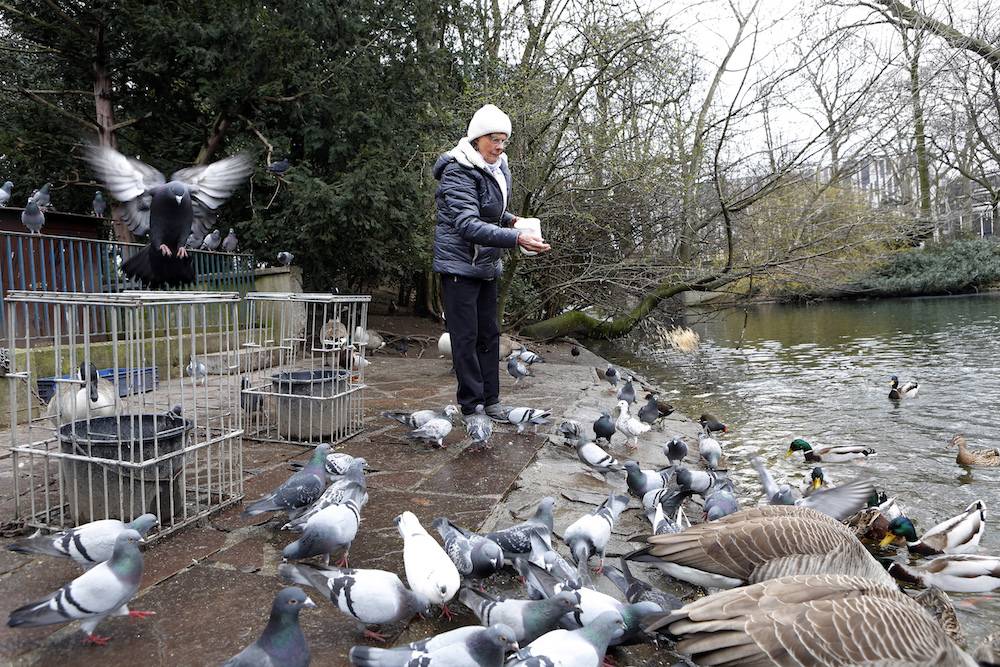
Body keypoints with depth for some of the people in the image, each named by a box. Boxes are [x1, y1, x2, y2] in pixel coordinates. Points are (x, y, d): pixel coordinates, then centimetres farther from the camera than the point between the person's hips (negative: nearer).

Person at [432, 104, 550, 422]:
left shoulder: (498, 169, 8)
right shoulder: (458, 172, -18)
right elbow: (468, 225, -29)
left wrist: (511, 219, 1)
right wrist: (516, 238, -38)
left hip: (488, 265, 8)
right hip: (460, 263, -8)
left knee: (489, 333, 10)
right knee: (466, 336, -3)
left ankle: (491, 401, 18)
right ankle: (472, 407, 4)